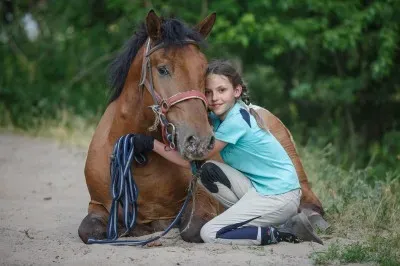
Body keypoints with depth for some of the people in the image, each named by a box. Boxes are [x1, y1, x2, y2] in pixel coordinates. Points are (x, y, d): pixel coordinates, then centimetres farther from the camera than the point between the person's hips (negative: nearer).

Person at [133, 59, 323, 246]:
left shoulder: (236, 121, -19)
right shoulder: (220, 114, 7)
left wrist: (152, 144, -11)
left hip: (279, 196, -9)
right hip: (259, 188, 9)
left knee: (209, 234, -9)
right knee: (207, 171, -3)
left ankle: (286, 231, -7)